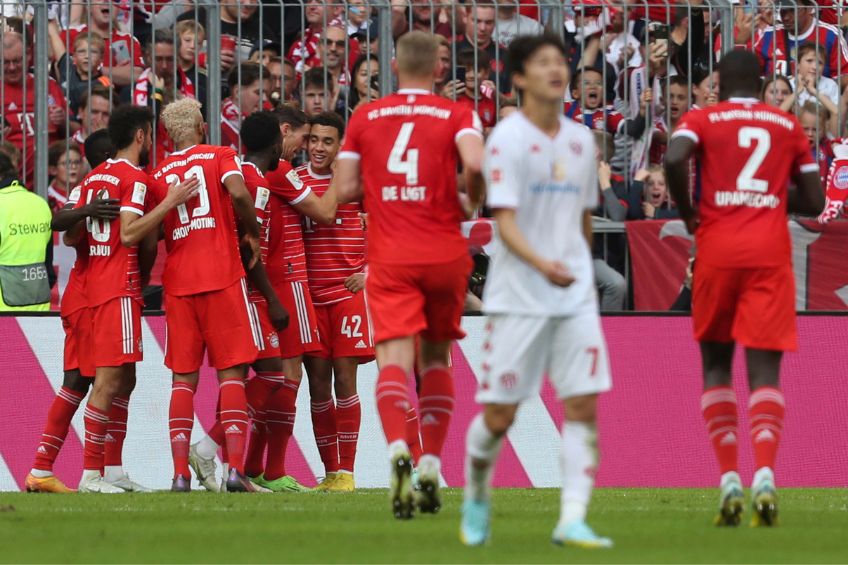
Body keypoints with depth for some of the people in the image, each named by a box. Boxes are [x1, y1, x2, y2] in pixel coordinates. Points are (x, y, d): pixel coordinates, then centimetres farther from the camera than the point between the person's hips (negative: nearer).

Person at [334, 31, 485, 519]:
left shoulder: (365, 118, 7)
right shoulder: (457, 116, 1)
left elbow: (345, 190, 5)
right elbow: (476, 163, -18)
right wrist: (472, 203, 2)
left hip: (390, 258, 0)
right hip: (445, 254, 0)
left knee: (394, 359, -11)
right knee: (436, 358, 18)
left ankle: (399, 449, -37)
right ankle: (431, 465, 13)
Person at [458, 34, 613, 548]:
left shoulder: (581, 140, 10)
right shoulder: (508, 138, -8)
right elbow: (505, 222, -16)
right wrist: (542, 264, -31)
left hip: (575, 294, 4)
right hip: (518, 295, -4)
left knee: (583, 405, -7)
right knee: (500, 414, 0)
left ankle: (573, 520, -7)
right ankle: (477, 495, 27)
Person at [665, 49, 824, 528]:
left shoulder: (703, 120, 6)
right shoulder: (788, 126, 13)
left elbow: (674, 159, -15)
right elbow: (814, 201, 11)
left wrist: (688, 214, -1)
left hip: (718, 249, 0)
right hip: (771, 252, 0)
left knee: (716, 363, 13)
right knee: (765, 368, -6)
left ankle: (729, 477, 1)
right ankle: (765, 474, -26)